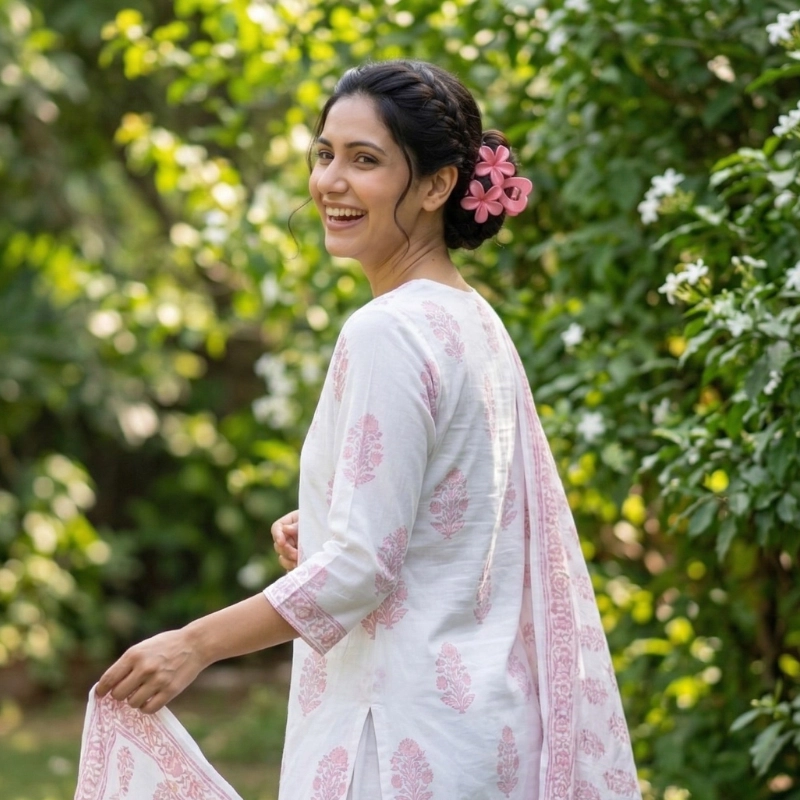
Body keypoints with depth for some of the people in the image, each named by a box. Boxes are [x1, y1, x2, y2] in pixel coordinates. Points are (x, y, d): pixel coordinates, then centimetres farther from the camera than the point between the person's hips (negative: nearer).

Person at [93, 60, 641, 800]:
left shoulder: (386, 333, -17)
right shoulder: (475, 321, 9)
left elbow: (359, 568, -19)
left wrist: (197, 644, -12)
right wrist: (322, 529, 9)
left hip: (411, 734, -9)